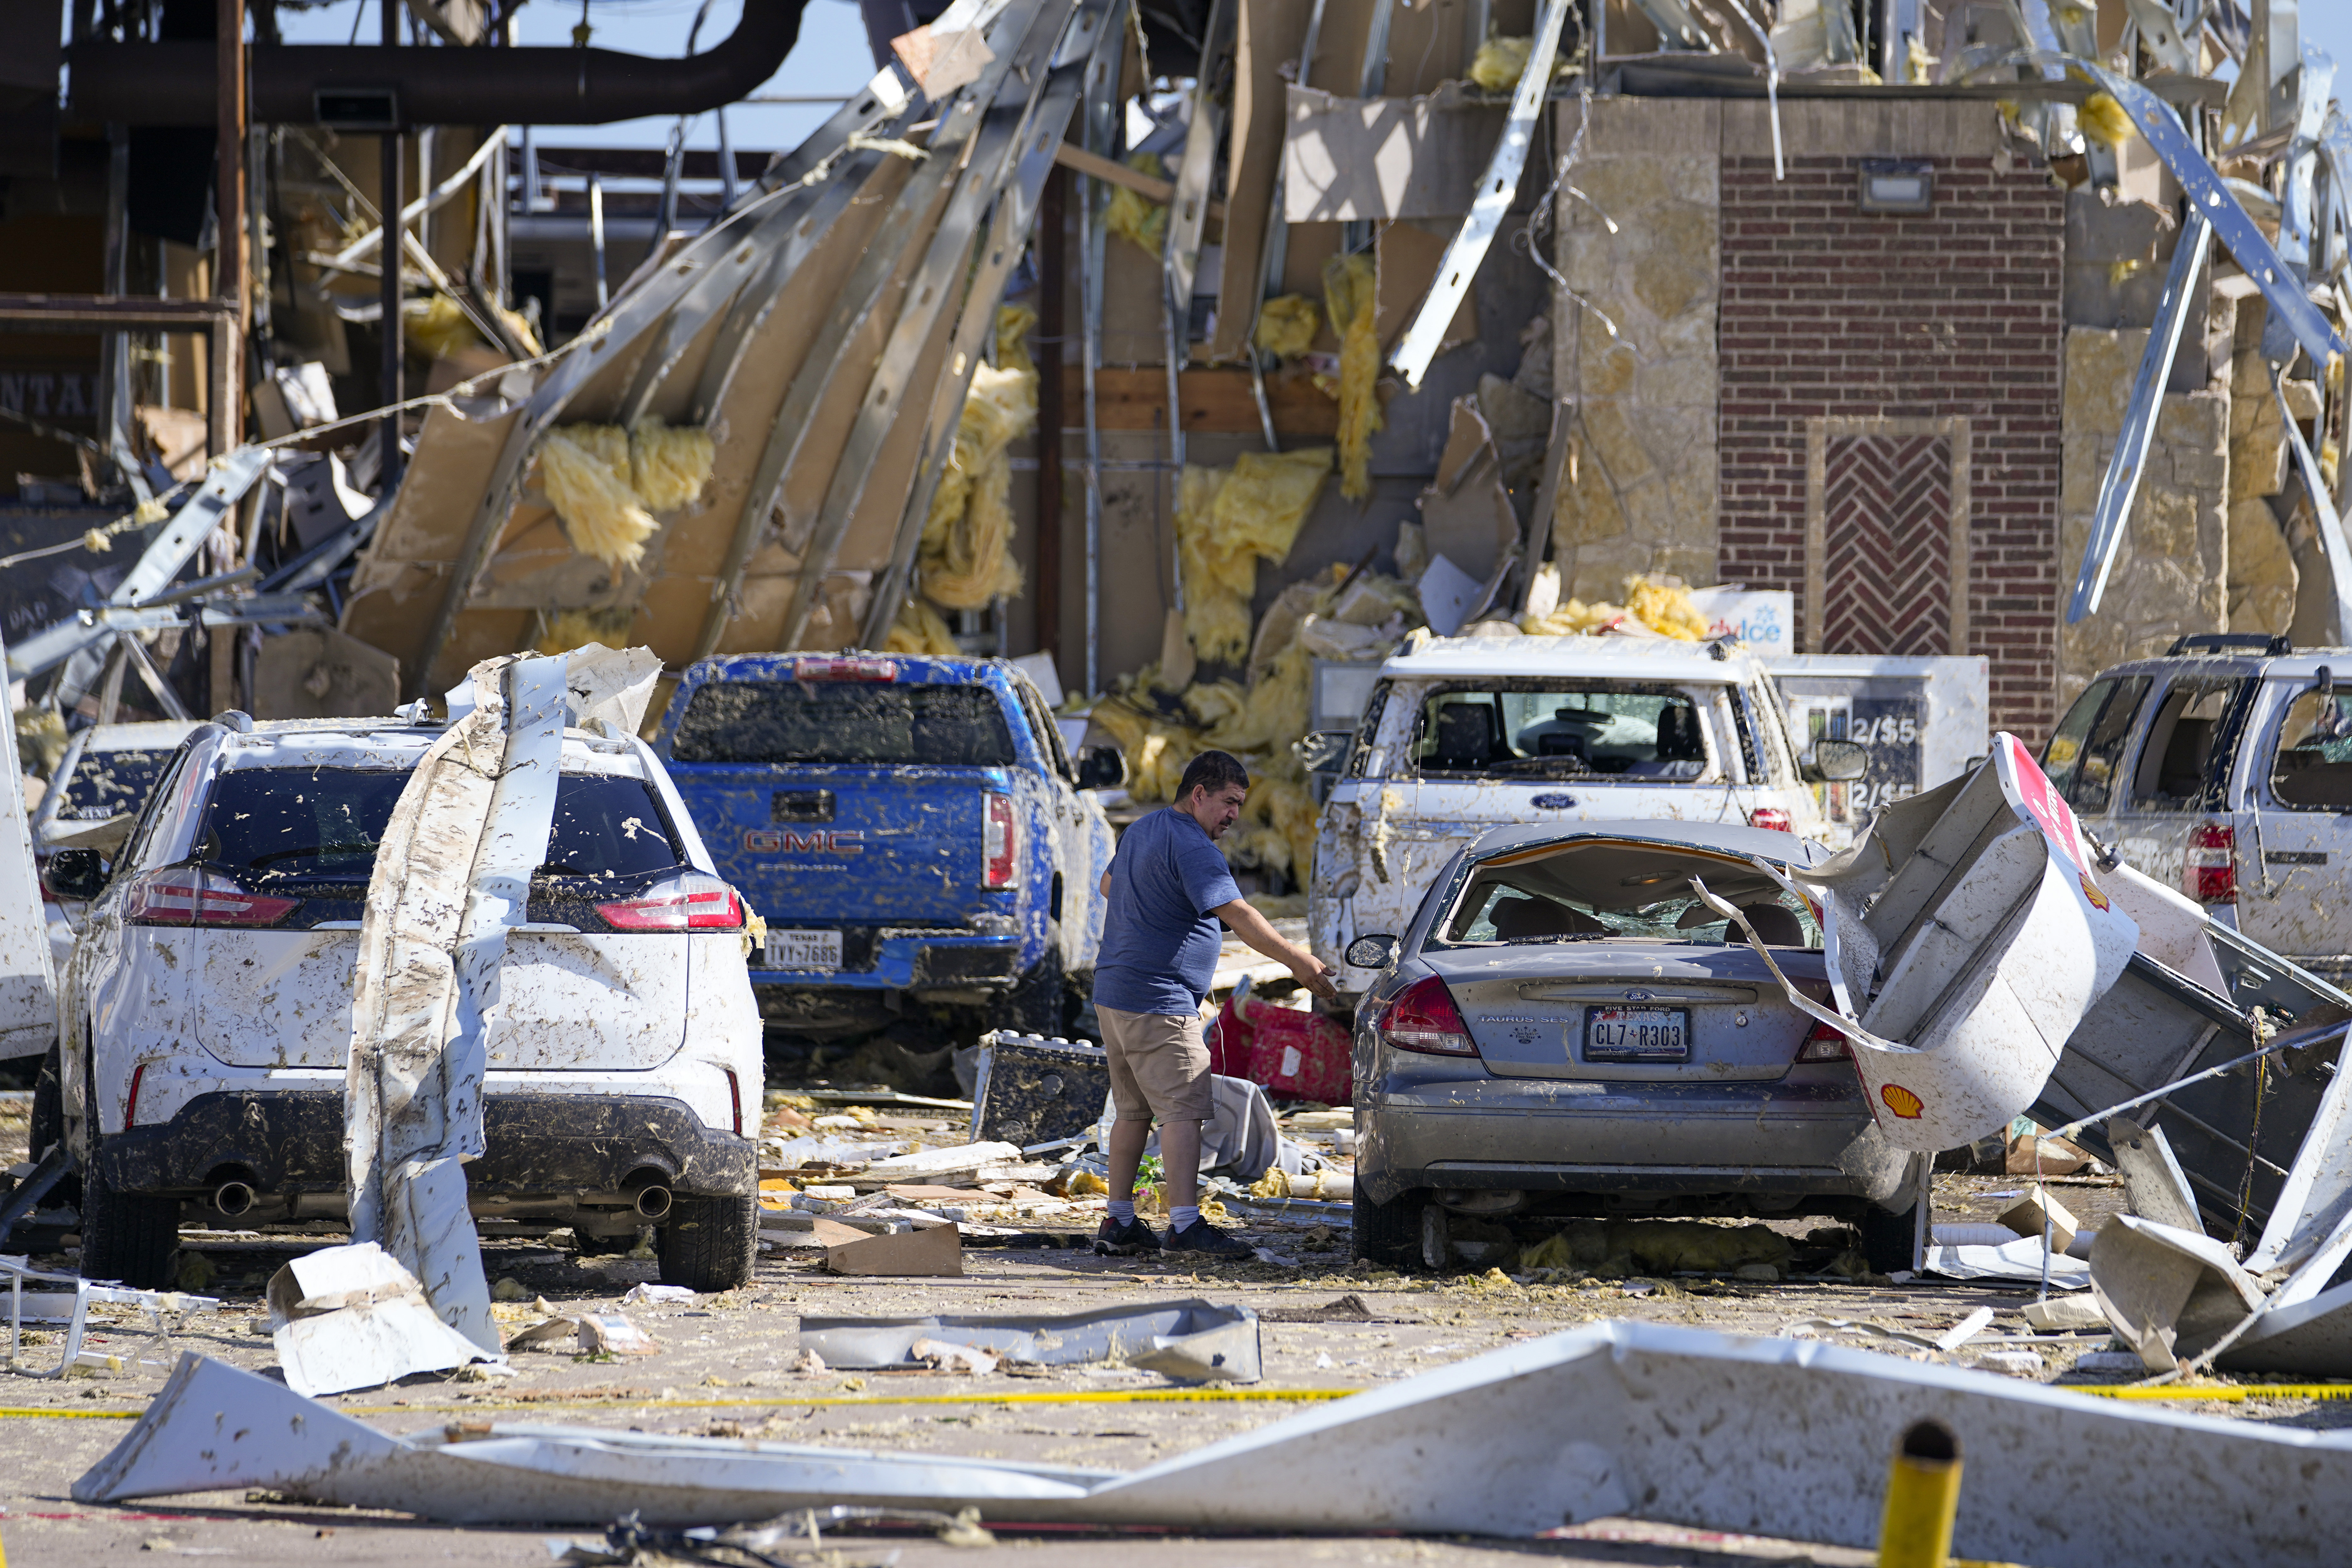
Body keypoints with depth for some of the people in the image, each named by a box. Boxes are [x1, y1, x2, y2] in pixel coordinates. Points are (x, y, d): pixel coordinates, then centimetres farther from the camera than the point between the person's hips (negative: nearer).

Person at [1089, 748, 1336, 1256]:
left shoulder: (1142, 830, 15)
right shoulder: (1191, 846, -16)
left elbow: (1109, 885, 34)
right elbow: (1238, 915, -22)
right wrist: (1297, 961, -21)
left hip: (1114, 995, 10)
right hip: (1158, 1003, -10)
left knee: (1133, 1111, 14)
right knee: (1183, 1110, -11)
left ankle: (1119, 1223, 16)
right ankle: (1185, 1224, -18)